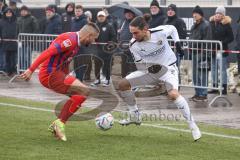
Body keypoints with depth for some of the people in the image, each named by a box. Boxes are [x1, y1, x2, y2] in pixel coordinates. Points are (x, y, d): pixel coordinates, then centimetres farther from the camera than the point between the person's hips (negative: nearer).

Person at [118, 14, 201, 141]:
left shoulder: (160, 32, -24)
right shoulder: (134, 45, -16)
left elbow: (172, 28, 1)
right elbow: (139, 64, -7)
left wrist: (177, 43, -7)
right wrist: (150, 67, -27)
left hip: (168, 68, -4)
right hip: (150, 70, 4)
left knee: (173, 94, -31)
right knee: (123, 84, -5)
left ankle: (192, 125, -20)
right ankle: (135, 116, 12)